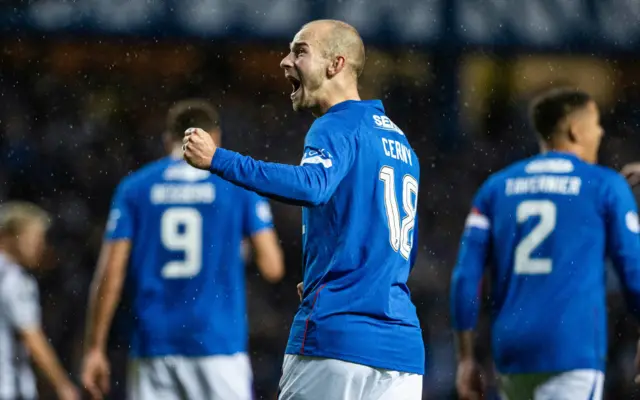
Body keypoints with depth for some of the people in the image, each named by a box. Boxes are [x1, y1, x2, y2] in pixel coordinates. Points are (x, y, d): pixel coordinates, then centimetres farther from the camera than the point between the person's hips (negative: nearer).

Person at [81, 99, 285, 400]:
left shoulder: (134, 187, 7)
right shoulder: (239, 183, 3)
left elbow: (110, 275, 2)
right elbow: (272, 267, -1)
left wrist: (94, 349, 6)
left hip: (152, 343, 2)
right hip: (219, 341, -2)